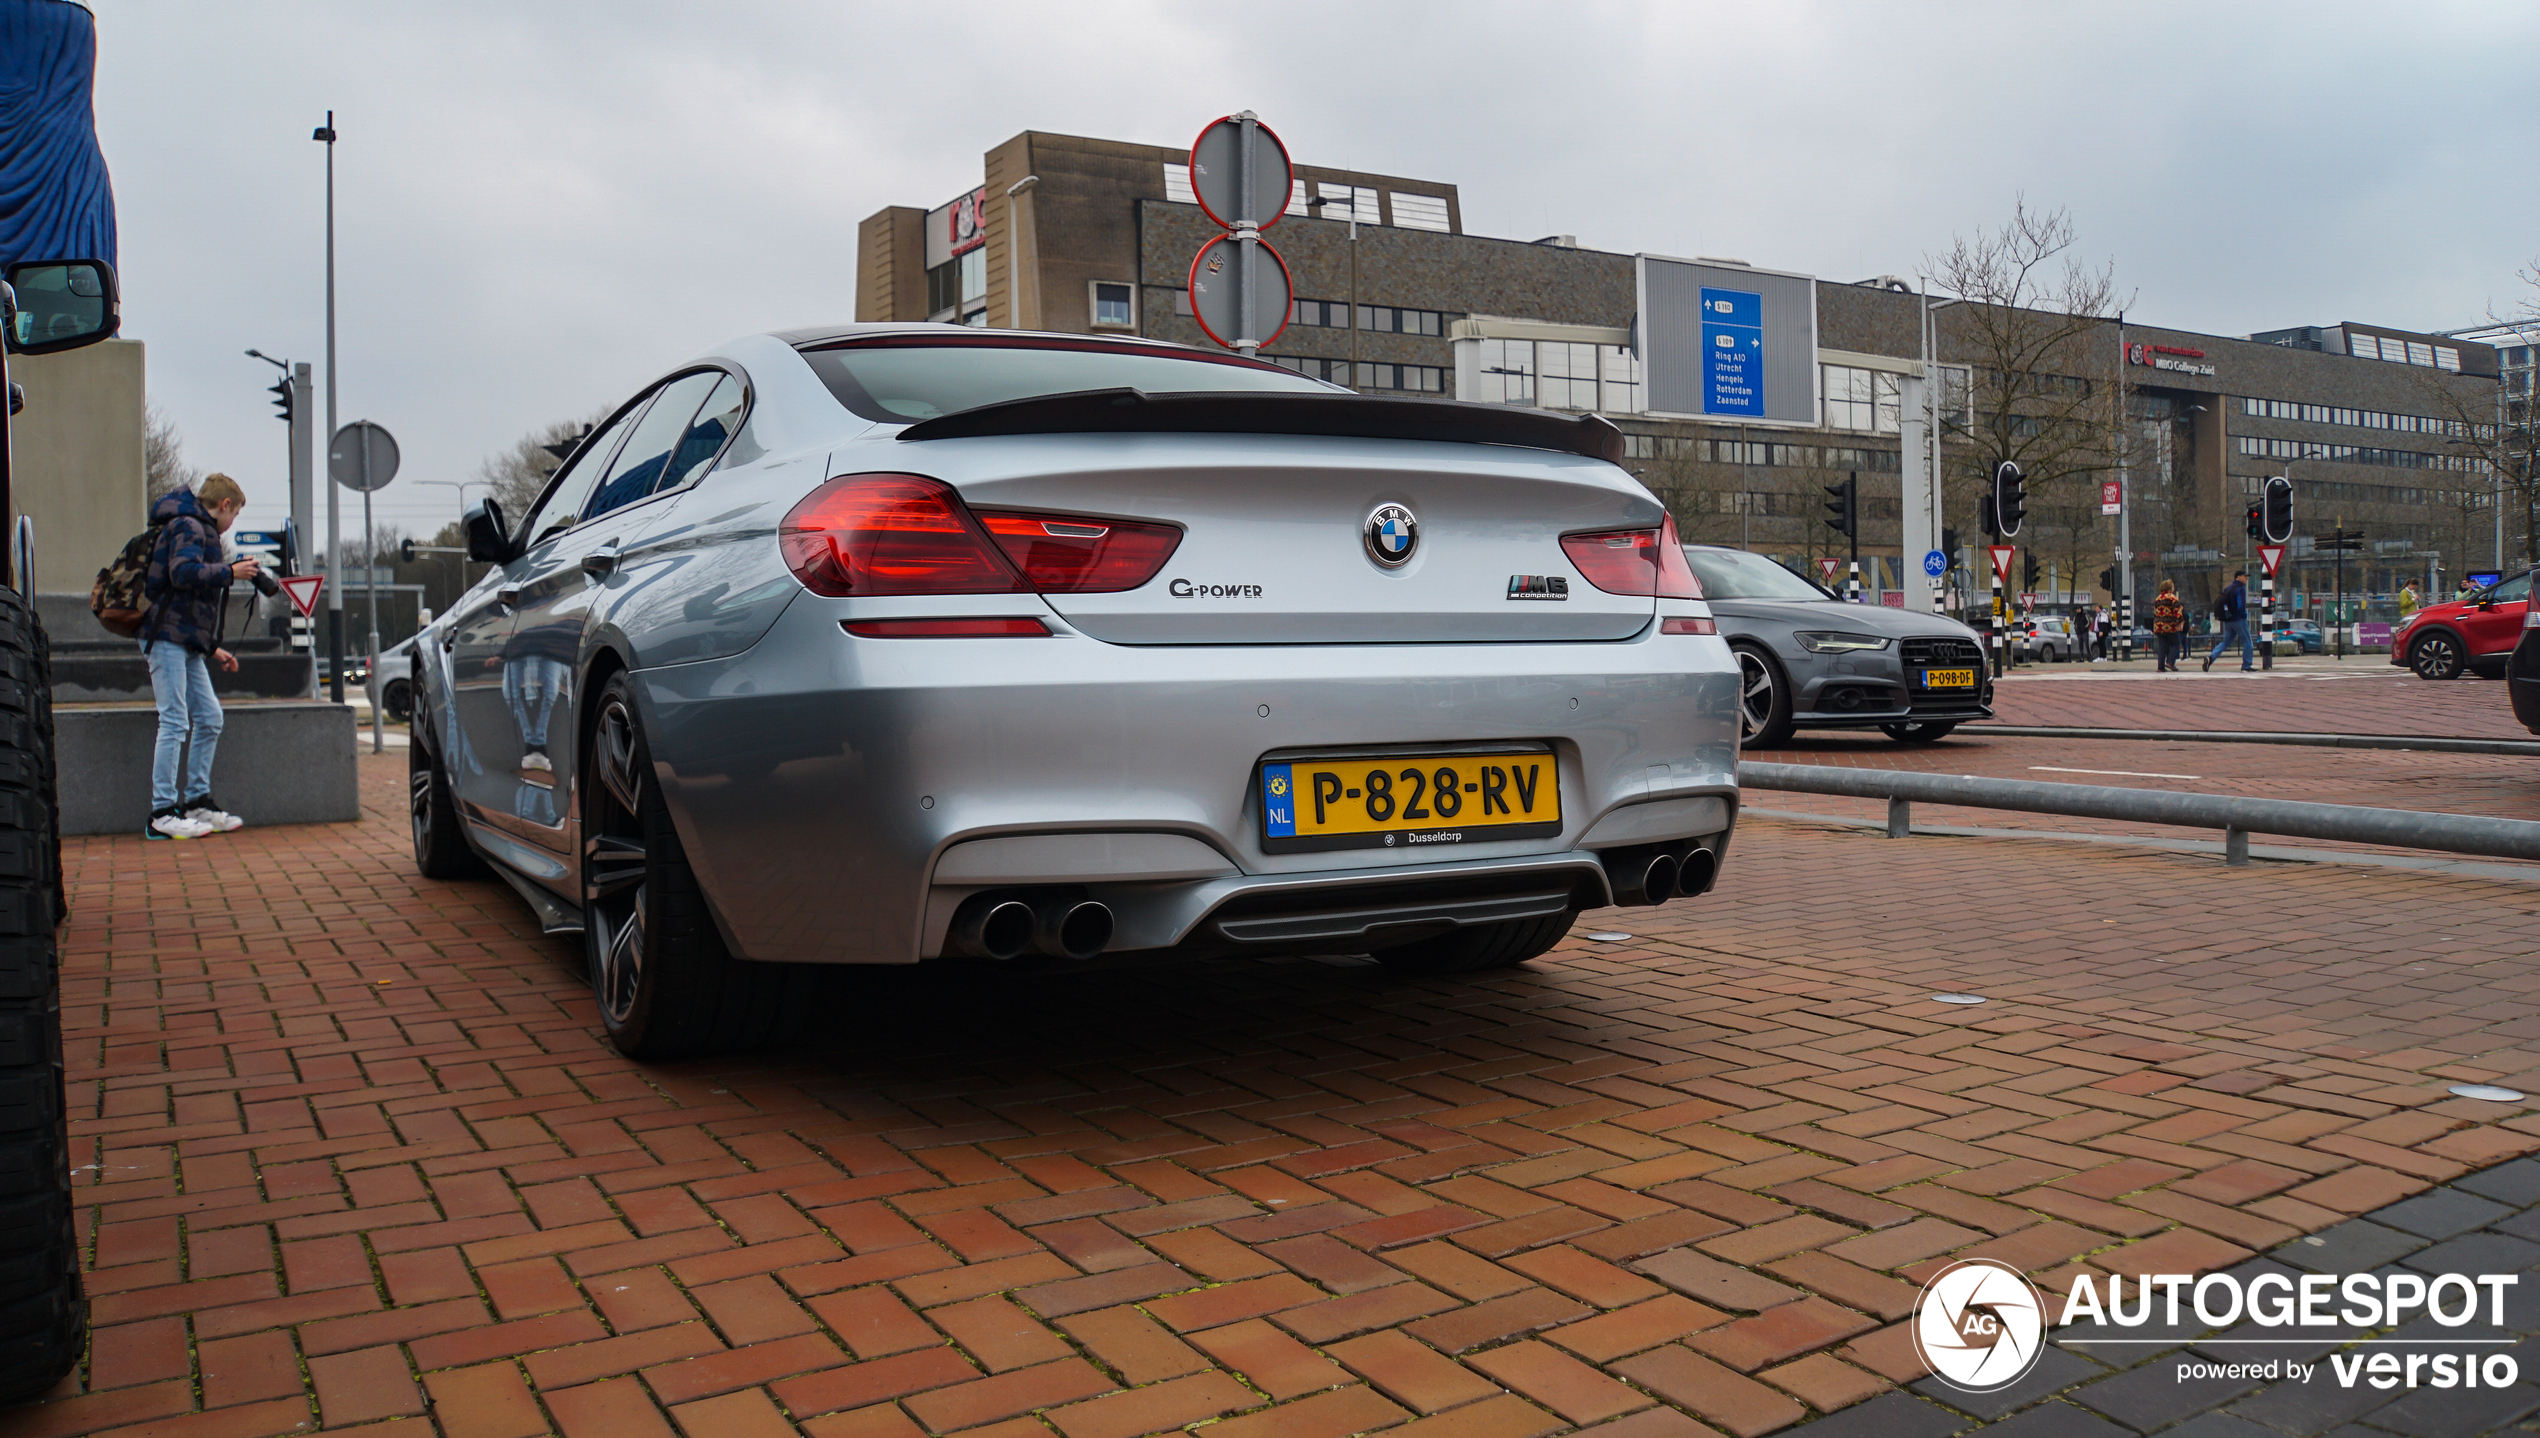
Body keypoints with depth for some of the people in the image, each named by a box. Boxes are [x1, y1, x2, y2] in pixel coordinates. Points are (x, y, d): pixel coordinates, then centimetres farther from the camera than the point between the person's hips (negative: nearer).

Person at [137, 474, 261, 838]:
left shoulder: (201, 530, 24)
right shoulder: (187, 526, -7)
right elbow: (183, 572, -27)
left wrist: (213, 649, 25)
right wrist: (230, 572, -17)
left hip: (187, 644, 10)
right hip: (166, 637, -10)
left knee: (209, 719, 10)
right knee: (175, 723, -10)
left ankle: (197, 801, 15)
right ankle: (162, 814, -8)